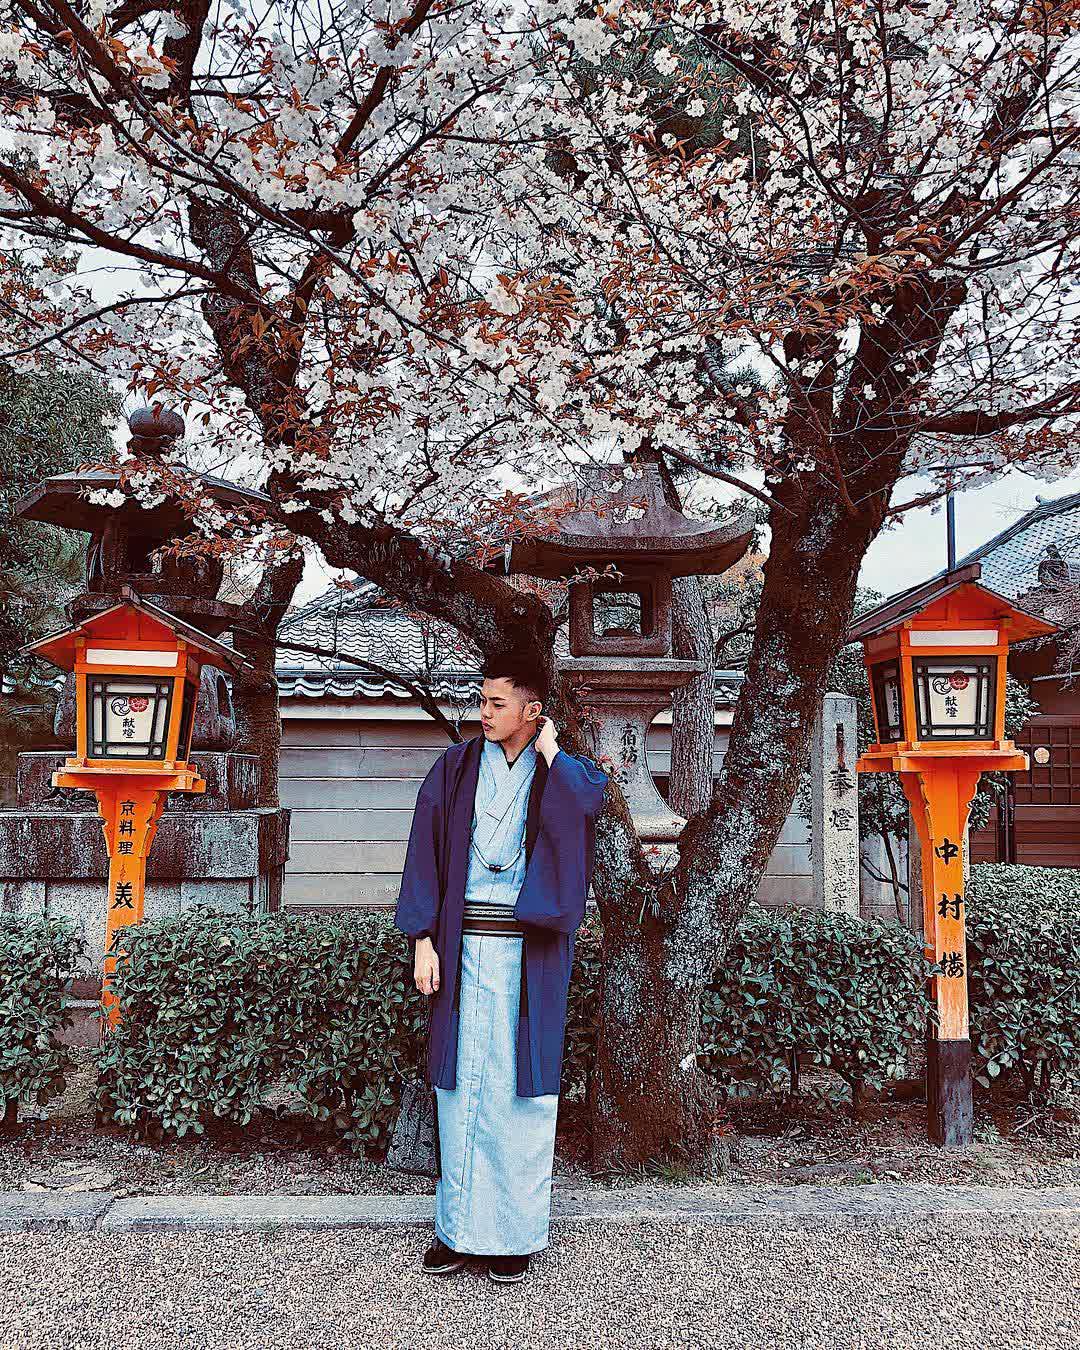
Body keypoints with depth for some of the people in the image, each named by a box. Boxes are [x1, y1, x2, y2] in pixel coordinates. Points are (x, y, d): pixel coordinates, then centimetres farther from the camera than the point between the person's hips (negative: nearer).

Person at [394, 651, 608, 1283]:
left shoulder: (566, 772, 5)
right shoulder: (456, 767, 8)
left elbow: (589, 801, -19)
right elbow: (426, 851, 5)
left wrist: (549, 752, -7)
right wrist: (423, 940, -2)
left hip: (529, 950, -1)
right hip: (464, 944, 2)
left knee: (520, 1086, 2)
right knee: (461, 1082, 6)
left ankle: (516, 1231, 16)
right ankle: (460, 1226, 18)